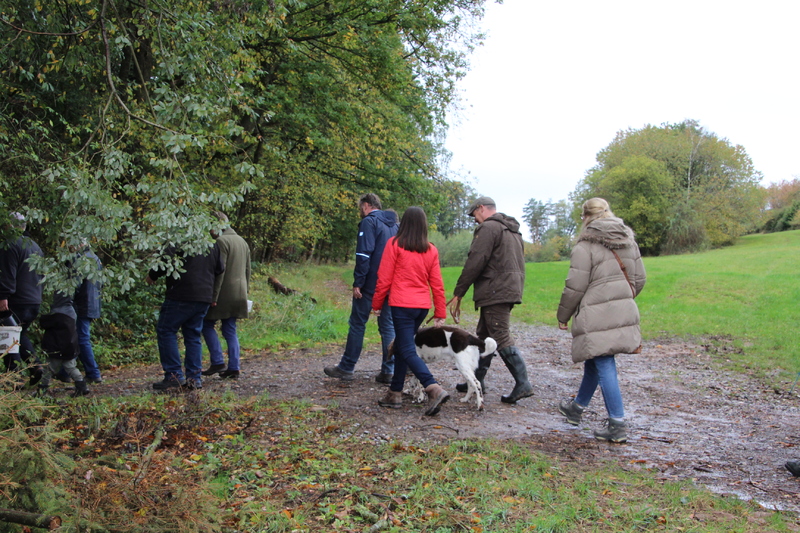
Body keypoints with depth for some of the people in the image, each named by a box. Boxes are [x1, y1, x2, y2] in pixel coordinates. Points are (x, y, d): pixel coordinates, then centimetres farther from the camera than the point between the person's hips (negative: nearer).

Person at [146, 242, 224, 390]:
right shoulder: (213, 243, 13)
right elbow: (220, 269, 18)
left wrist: (152, 276, -2)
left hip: (182, 295, -7)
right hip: (205, 296, 7)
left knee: (166, 331, 3)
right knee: (194, 335, 13)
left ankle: (174, 375, -1)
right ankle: (194, 377, 9)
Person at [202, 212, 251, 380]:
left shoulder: (221, 241, -12)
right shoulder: (242, 241, 15)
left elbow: (220, 271, -18)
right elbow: (247, 270, 18)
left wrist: (214, 295, -17)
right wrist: (244, 291, 23)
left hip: (224, 293, -8)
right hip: (239, 295, 8)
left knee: (207, 324, 6)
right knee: (230, 330, 11)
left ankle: (217, 362, 0)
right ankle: (234, 368, 9)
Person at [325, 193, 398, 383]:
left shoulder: (369, 222, -8)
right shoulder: (394, 225, 16)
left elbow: (364, 255, -17)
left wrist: (357, 282, -16)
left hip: (370, 284, -7)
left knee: (357, 324, 2)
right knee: (388, 326, 7)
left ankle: (347, 368, 8)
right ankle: (388, 371, 6)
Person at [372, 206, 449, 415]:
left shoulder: (394, 245, -5)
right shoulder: (431, 250, 7)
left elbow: (384, 278, -4)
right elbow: (437, 284, 8)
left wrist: (377, 304, 7)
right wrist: (440, 313, 13)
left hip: (402, 305, -5)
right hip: (423, 306, 6)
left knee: (408, 351, -5)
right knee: (401, 347, 17)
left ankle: (435, 389, -21)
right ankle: (395, 394, 21)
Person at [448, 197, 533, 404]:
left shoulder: (488, 228, -9)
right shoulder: (513, 230, 21)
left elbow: (474, 263, -16)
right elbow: (517, 264, 22)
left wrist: (458, 294, -14)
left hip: (495, 292, -10)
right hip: (511, 290, 10)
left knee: (502, 339, -8)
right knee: (484, 336, 15)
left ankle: (523, 384, -9)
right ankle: (477, 381, 21)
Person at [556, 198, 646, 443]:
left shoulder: (586, 246, -11)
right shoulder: (629, 241, 11)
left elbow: (575, 287, -12)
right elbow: (639, 278, 15)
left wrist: (563, 316, 0)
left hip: (597, 315, -8)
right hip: (623, 312, 8)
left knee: (604, 365, -4)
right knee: (595, 360, 21)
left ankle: (617, 425, -4)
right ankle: (577, 406, 38)